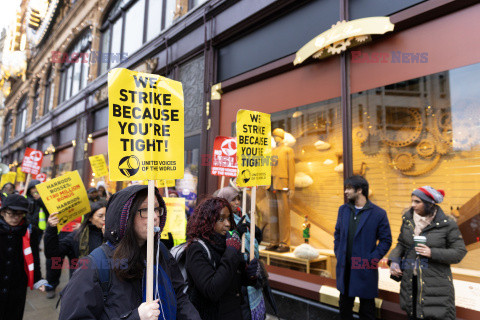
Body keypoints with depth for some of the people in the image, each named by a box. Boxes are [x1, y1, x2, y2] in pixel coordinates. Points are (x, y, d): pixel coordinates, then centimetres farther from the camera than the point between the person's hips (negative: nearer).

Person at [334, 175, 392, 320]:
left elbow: (386, 240, -5)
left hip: (365, 270, -4)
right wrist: (338, 253, 4)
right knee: (344, 306, 18)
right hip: (344, 268, 4)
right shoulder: (343, 210, 4)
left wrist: (372, 259, -12)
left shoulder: (378, 213, -10)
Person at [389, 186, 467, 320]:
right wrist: (394, 260, -4)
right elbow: (401, 244, 11)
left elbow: (459, 252, -7)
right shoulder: (408, 219, 2)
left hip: (436, 283, -4)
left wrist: (433, 253, -20)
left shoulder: (447, 224, -9)